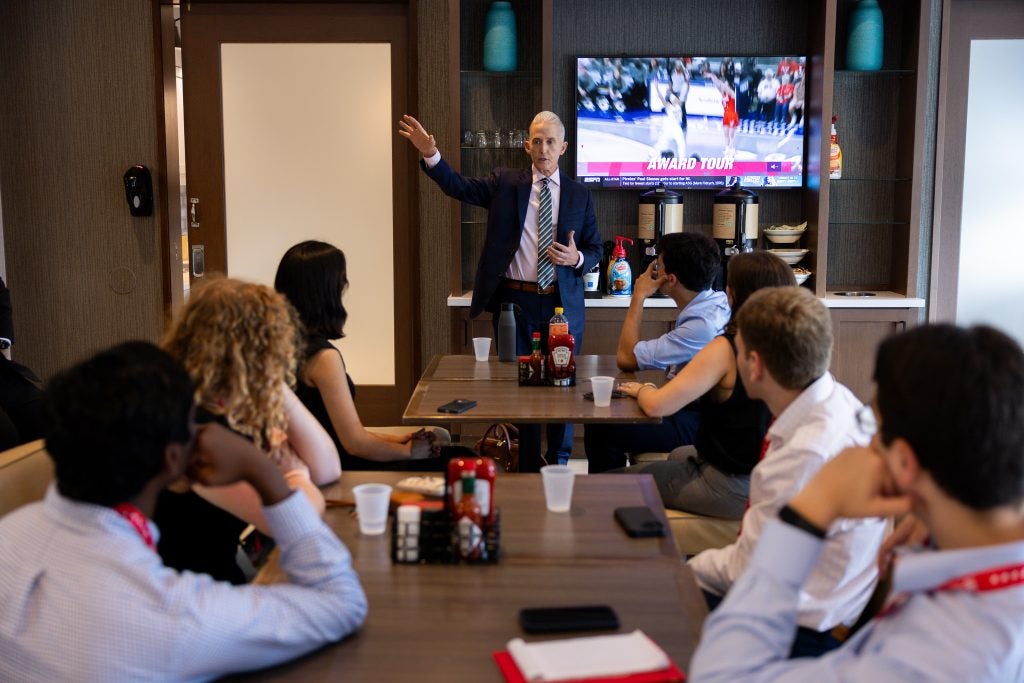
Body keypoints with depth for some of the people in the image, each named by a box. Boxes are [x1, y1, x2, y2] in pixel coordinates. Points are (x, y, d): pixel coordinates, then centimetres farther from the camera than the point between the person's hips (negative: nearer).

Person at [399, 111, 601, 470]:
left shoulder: (579, 194, 5)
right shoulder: (505, 183, 3)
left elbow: (595, 251, 9)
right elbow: (459, 186, -9)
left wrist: (577, 259, -13)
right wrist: (430, 154, -24)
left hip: (563, 303, 1)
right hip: (515, 301, 0)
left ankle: (559, 463, 24)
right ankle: (528, 467, 20)